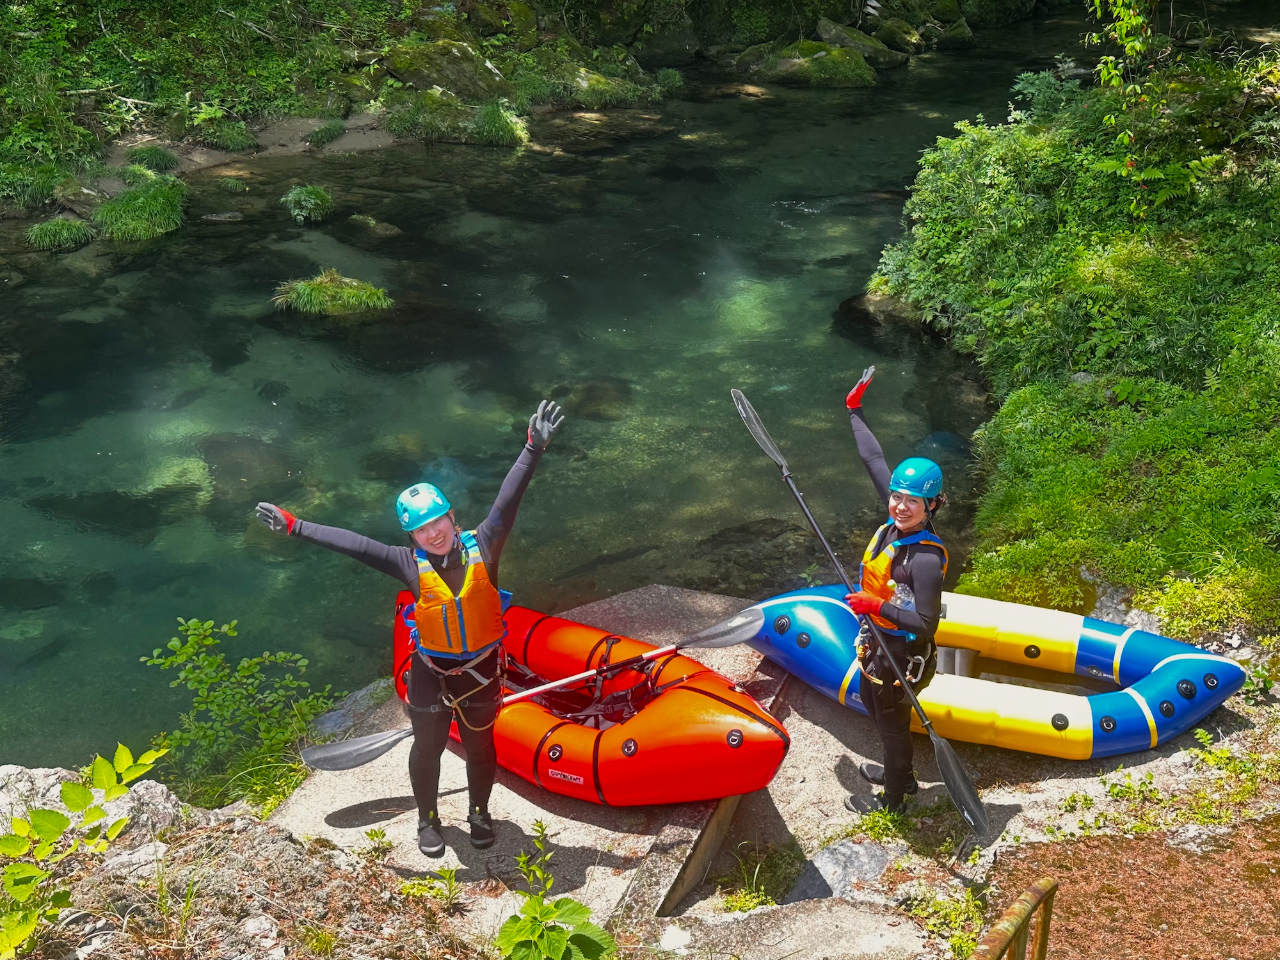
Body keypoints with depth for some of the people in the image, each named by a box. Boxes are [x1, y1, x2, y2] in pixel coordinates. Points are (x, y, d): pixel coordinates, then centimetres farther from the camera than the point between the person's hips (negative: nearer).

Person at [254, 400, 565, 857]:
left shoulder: (482, 546, -15)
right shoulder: (410, 564, -14)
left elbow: (508, 500, -22)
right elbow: (352, 543, -14)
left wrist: (534, 448, -32)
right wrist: (294, 526, -16)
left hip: (481, 671, 0)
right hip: (431, 675, 0)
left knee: (480, 747, 20)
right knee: (427, 749, 18)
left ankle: (479, 812, 45)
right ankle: (428, 819, 43)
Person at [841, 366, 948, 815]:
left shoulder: (926, 558, -31)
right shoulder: (896, 519, -10)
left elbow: (926, 625, -29)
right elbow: (874, 459, -2)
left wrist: (878, 606, -31)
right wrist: (855, 411, 3)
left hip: (899, 654, -9)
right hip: (877, 640, 9)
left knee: (892, 722, 12)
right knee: (872, 703, 28)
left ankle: (892, 803, 36)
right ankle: (901, 775, 51)